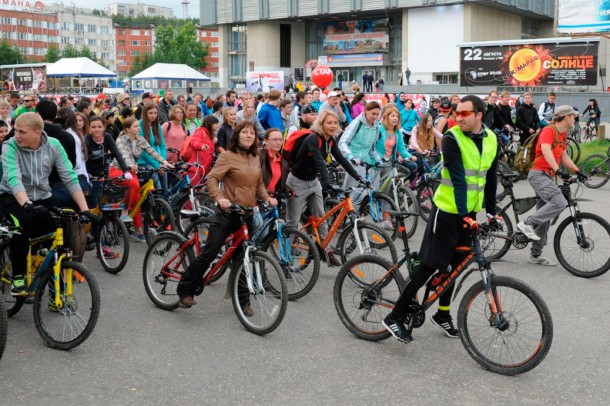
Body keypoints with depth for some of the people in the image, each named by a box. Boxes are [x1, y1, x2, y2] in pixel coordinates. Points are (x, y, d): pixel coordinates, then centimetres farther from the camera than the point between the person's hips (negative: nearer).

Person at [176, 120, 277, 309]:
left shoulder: (255, 158, 11)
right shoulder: (228, 156, -7)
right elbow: (211, 178, -14)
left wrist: (267, 198, 3)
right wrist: (219, 198, -29)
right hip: (229, 213, -5)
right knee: (209, 253, -1)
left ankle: (243, 301, 19)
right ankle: (185, 289, 14)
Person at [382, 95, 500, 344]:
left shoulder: (491, 139, 3)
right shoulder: (452, 139, -15)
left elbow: (490, 178, 11)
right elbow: (458, 179, -23)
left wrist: (491, 211, 11)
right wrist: (463, 215, -29)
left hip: (470, 211, 6)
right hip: (449, 211, -6)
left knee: (455, 264, 14)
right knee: (430, 265, -7)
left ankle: (442, 314, 31)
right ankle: (396, 316, 1)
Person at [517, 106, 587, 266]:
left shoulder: (563, 134, 17)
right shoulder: (549, 130, -12)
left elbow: (563, 156, 21)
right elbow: (546, 150, -28)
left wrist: (577, 171, 9)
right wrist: (558, 170, -39)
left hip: (547, 176, 10)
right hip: (538, 173, -10)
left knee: (545, 216, 9)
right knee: (560, 202, -28)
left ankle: (536, 255, 16)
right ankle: (527, 223, -18)